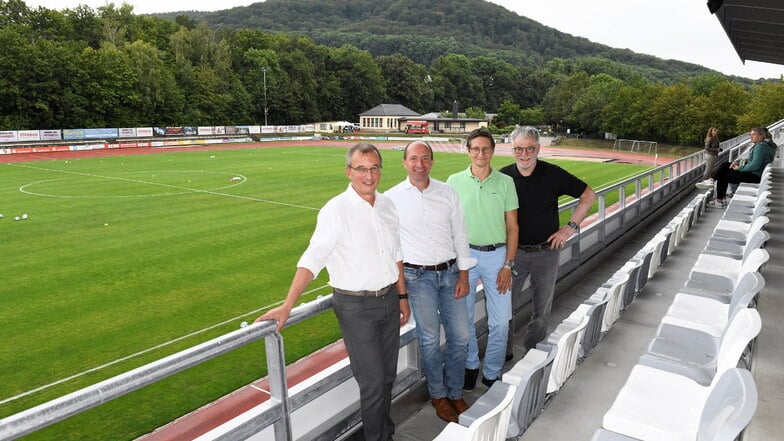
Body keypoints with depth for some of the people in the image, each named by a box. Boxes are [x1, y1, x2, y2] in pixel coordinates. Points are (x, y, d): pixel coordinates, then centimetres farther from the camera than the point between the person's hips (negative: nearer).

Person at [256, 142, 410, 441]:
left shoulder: (386, 205, 4)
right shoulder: (336, 210, -15)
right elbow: (311, 260, -19)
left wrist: (402, 297, 14)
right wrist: (287, 306, -24)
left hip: (388, 300, 6)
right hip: (356, 307, -6)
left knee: (388, 375, 18)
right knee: (373, 381, 2)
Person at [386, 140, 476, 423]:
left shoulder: (447, 193, 2)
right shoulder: (392, 198, -4)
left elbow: (460, 234, 5)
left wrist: (463, 275, 2)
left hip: (450, 272, 3)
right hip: (418, 276, -3)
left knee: (460, 336, 8)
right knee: (430, 339, 5)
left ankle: (455, 393, 29)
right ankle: (438, 396, 28)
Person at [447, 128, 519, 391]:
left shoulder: (505, 182, 0)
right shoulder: (454, 181, -1)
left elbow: (512, 227, 2)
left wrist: (507, 265, -3)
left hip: (496, 255, 0)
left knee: (500, 321, 3)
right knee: (463, 318, 10)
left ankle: (492, 373, 23)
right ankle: (470, 366, 32)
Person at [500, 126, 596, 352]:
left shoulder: (553, 174, -8)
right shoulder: (503, 176, -5)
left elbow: (588, 195, 3)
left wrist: (571, 226, -3)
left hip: (546, 253, 0)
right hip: (513, 251, 1)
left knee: (541, 312, 11)